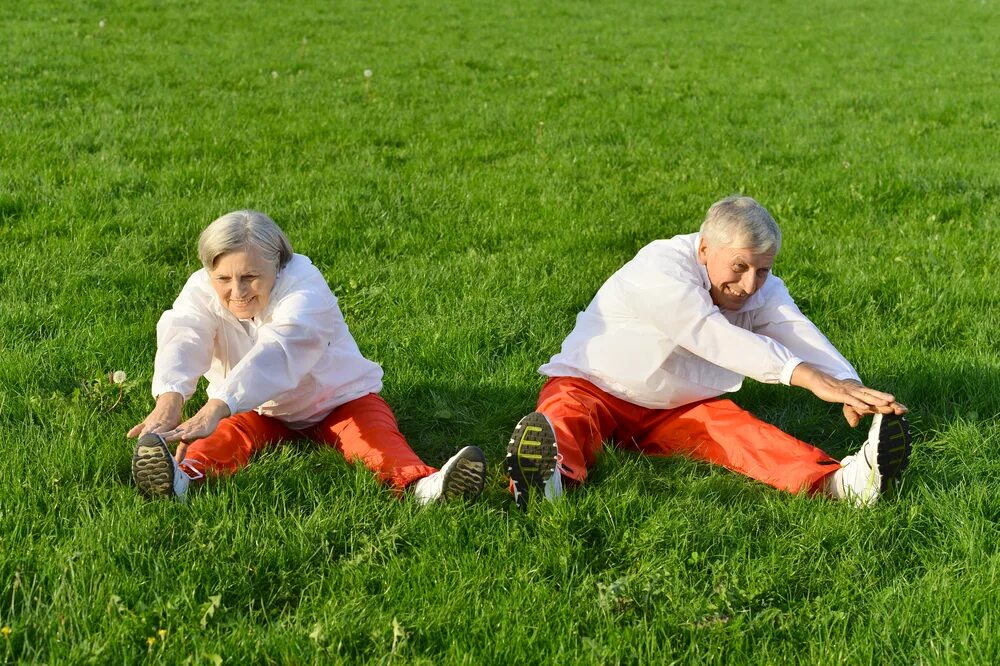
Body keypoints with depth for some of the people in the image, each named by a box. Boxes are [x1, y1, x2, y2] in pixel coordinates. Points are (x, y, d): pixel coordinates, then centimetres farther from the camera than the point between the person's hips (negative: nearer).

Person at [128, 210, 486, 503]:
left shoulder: (304, 285, -30)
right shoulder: (202, 292, -17)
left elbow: (276, 352, -48)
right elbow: (181, 340, -38)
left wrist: (216, 408, -64)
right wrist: (169, 399, -62)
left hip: (338, 402, -3)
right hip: (259, 411, 3)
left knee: (375, 430, -30)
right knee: (230, 433, -27)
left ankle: (422, 484, -57)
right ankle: (181, 477, -56)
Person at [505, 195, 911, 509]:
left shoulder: (763, 290, -2)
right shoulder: (659, 269, -24)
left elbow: (800, 336, -20)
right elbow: (713, 337, -37)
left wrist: (849, 388, -42)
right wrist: (807, 376, -46)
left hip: (678, 410, 5)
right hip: (593, 389, -4)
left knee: (740, 429, -24)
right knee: (566, 415, -37)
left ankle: (836, 481, -48)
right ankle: (551, 474, -71)